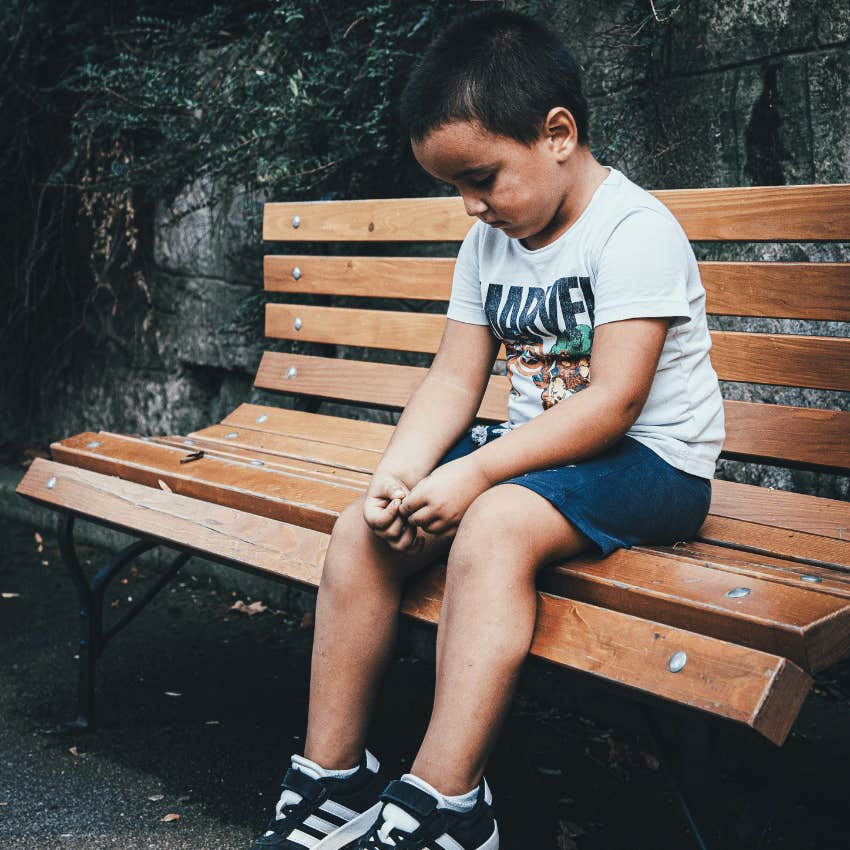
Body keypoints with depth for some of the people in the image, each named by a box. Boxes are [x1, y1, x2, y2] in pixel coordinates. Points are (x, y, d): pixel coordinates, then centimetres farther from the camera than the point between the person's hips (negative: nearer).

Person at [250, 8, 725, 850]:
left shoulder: (634, 229, -14)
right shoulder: (488, 243, 9)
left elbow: (613, 402, -22)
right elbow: (454, 378, 5)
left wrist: (475, 473, -27)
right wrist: (398, 471, -14)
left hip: (648, 461, -7)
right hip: (535, 447, 8)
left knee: (493, 524, -35)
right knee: (362, 531, -9)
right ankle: (332, 776, -1)